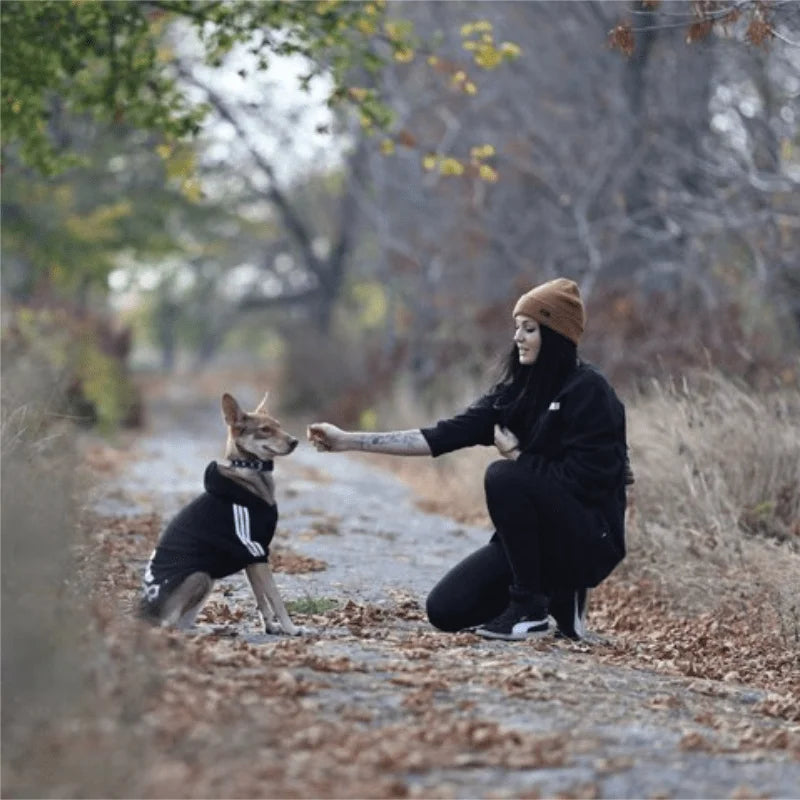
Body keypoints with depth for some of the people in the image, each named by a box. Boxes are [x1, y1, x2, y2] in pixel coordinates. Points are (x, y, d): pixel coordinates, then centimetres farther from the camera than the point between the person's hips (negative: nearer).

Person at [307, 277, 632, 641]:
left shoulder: (588, 390, -14)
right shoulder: (515, 392, 7)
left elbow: (581, 476, -20)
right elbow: (446, 435, -1)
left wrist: (516, 456, -8)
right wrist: (349, 440, -7)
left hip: (588, 538, -7)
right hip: (534, 537, 7)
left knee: (504, 476, -29)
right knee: (446, 610, -3)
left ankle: (530, 605, -15)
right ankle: (555, 592, 15)